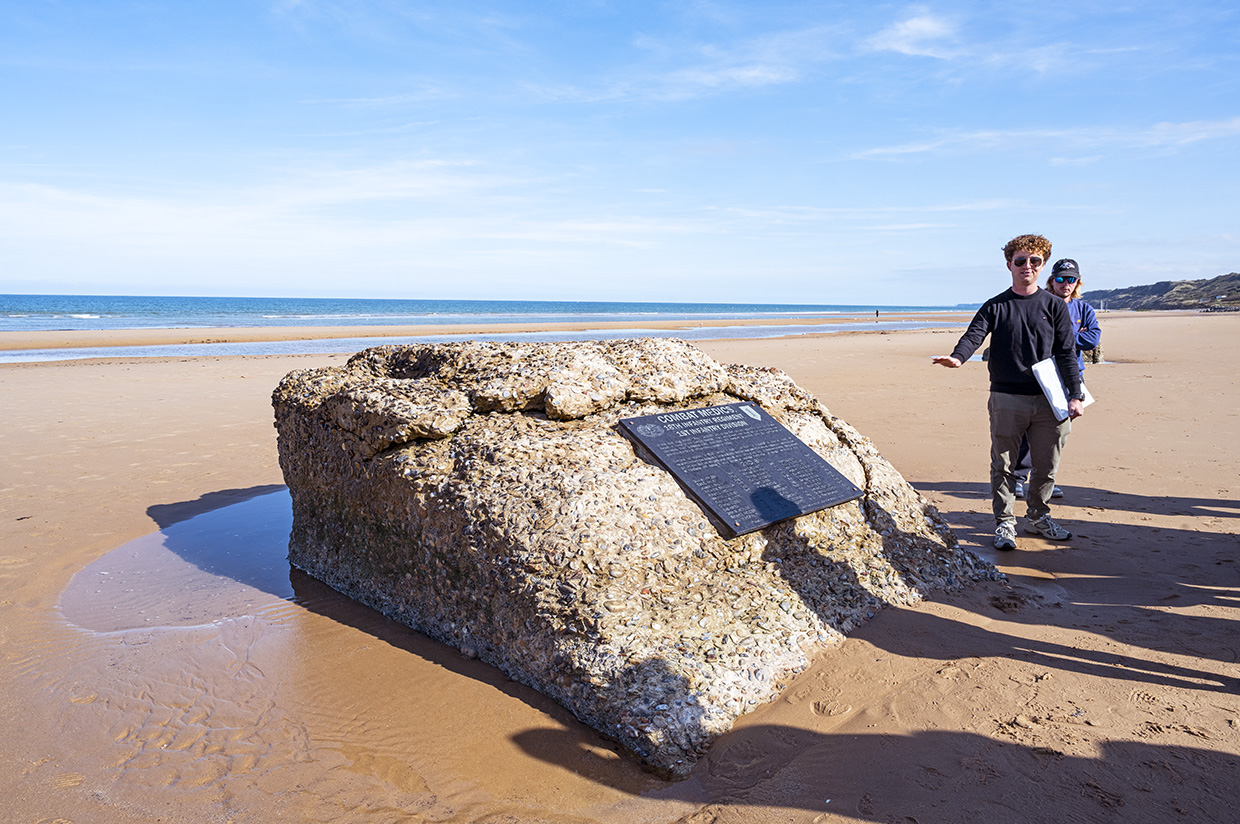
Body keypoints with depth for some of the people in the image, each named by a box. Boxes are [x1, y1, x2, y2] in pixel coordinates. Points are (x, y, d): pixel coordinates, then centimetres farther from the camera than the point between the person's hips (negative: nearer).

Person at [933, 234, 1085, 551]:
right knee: (1004, 465, 3)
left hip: (1047, 399, 2)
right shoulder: (995, 306, 4)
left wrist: (1076, 395, -4)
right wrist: (958, 358, -34)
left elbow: (1066, 354, 5)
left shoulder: (1054, 306, 7)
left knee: (1047, 464, 10)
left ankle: (1038, 517, 29)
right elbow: (974, 335, -11)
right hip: (1006, 399, -2)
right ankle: (1005, 523, 15)